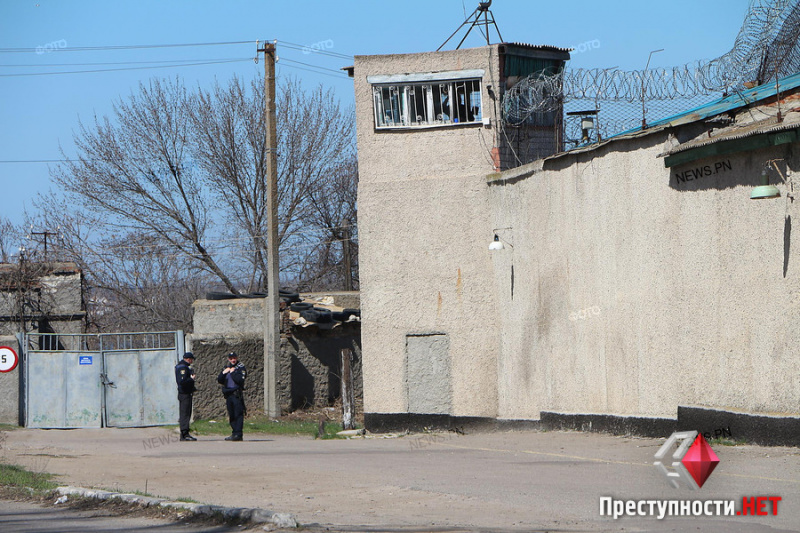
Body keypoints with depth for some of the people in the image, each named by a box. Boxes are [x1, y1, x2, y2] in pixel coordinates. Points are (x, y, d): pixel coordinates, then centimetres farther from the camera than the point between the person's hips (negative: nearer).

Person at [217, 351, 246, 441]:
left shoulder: (241, 368, 0)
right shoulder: (226, 368, 18)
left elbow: (240, 380, -15)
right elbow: (219, 380, 12)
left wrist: (233, 372, -10)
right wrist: (223, 373, -3)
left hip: (237, 394, -7)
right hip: (228, 395, 7)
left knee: (238, 414, -11)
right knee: (231, 415, 9)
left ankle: (238, 434, -14)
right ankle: (234, 433, 14)